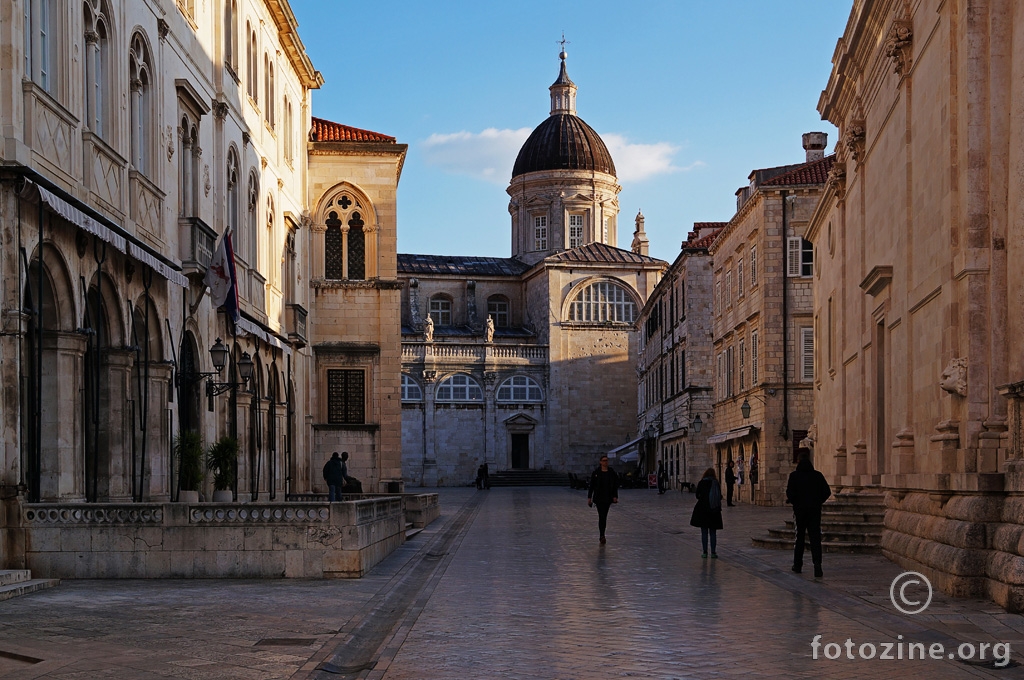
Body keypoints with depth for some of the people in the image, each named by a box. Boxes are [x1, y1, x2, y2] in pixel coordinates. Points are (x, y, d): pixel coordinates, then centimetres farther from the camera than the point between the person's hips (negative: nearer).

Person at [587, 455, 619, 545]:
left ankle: (602, 534, 23)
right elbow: (591, 486, 2)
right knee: (601, 516, -13)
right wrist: (589, 497, 0)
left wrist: (615, 496, -6)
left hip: (608, 497, 3)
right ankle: (602, 536, -16)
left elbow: (615, 485, 4)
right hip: (599, 497, -3)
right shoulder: (596, 473, -2)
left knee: (604, 516, 11)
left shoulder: (612, 472, 3)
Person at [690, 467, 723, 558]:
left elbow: (697, 495, 0)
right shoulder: (717, 484, -3)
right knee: (713, 532, 8)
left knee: (704, 532, 4)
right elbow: (720, 497, 0)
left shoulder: (701, 483, -6)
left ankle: (705, 552, 4)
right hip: (715, 510, 2)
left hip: (703, 509, -2)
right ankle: (713, 552, 7)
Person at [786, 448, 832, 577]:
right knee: (815, 538, -2)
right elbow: (827, 492, -1)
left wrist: (792, 501, 6)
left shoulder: (794, 475, -6)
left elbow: (790, 493, -14)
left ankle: (797, 564, 19)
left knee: (799, 537, 13)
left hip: (800, 510, -1)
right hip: (815, 511, 1)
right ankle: (817, 562, -20)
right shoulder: (818, 475, 1)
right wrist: (818, 502, 13)